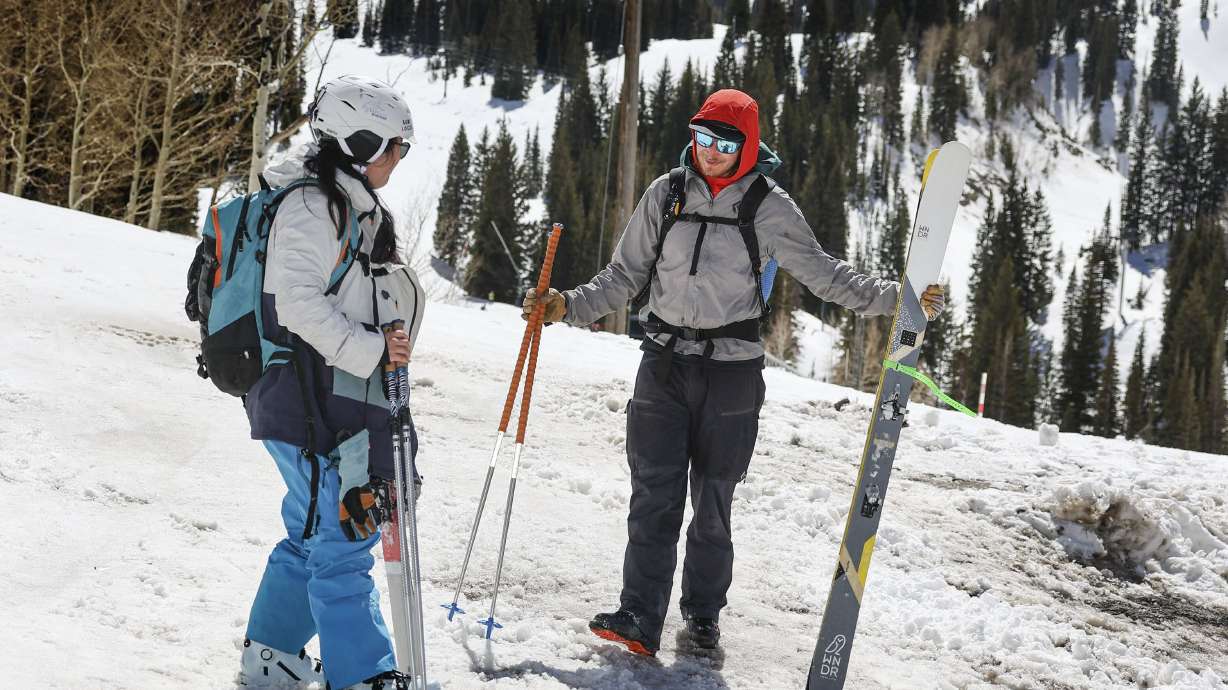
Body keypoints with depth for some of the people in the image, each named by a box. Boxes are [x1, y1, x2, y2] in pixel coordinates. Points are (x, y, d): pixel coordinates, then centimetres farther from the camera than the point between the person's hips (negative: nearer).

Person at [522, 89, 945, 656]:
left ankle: (703, 613, 21)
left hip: (731, 370, -1)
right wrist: (569, 306, -1)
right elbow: (625, 275, 10)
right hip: (665, 362, 1)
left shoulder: (768, 207, -2)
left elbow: (822, 273, 2)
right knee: (654, 494, -6)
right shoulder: (666, 195, 4)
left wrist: (895, 298, -7)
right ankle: (640, 619, -7)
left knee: (713, 499, 6)